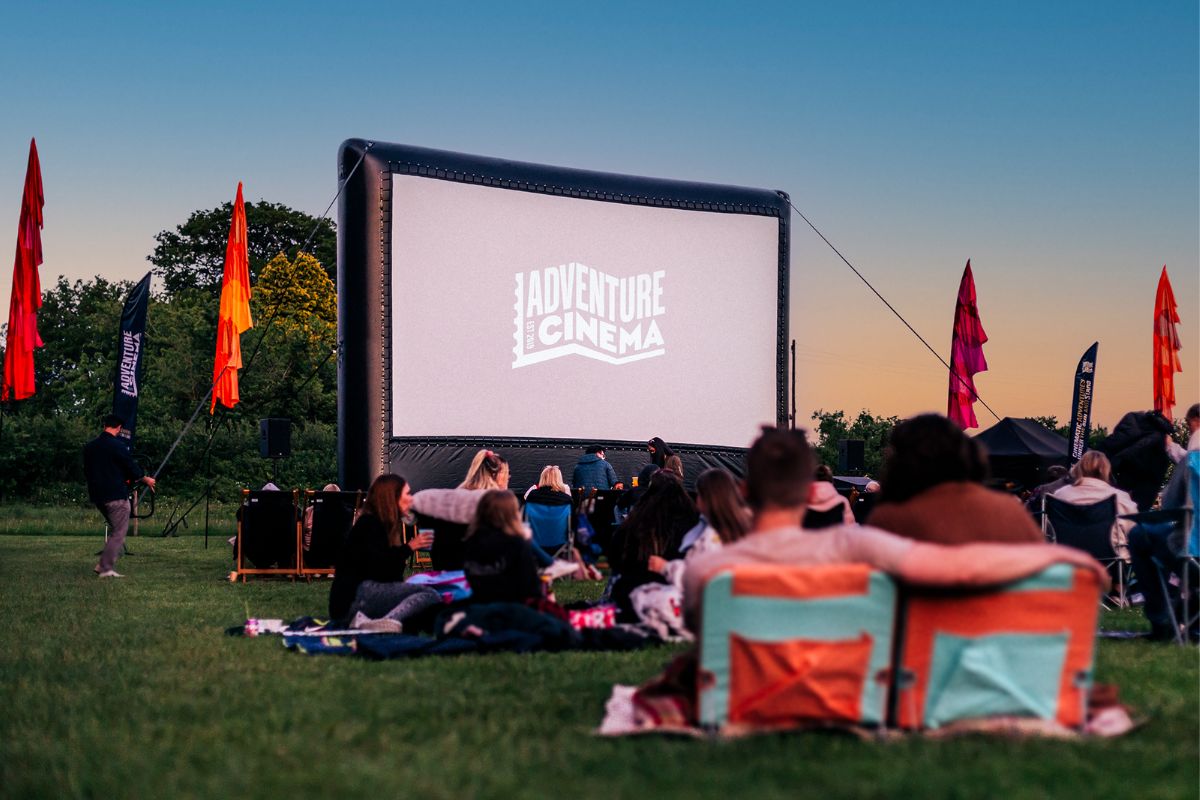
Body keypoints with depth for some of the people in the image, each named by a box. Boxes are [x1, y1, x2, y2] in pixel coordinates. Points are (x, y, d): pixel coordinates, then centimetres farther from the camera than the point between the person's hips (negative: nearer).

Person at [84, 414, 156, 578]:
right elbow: (132, 468, -8)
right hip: (116, 495, -8)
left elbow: (87, 472, 17)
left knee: (115, 529, 19)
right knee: (119, 532, -1)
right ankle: (106, 568, -5)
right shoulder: (117, 446, -14)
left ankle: (104, 564, 11)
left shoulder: (89, 447, 8)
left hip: (98, 496, 8)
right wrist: (146, 480, 10)